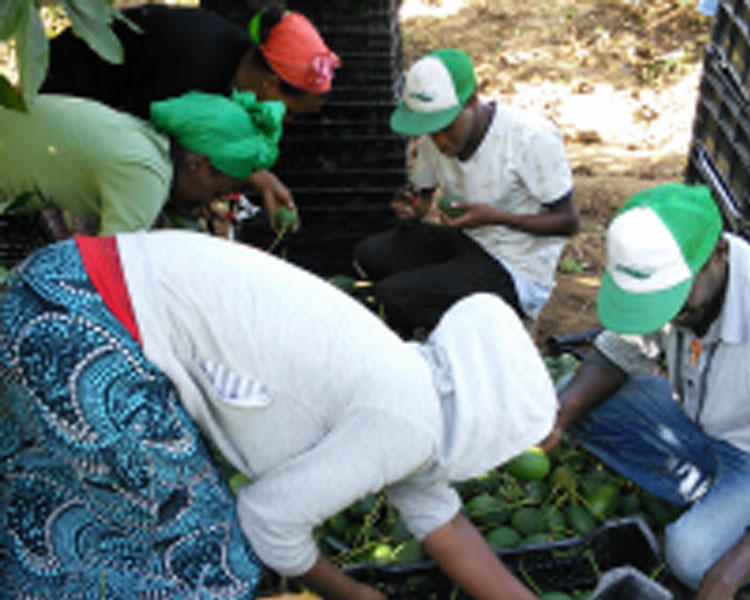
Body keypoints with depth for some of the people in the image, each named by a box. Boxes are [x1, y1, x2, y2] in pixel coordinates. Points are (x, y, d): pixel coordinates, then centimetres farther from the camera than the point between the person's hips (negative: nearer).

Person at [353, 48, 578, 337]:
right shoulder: (433, 140, -2)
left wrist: (496, 216, -28)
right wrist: (410, 209, -14)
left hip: (516, 272, -7)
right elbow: (421, 192, 12)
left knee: (393, 296, -22)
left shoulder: (533, 139, -20)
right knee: (370, 254, -15)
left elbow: (568, 222, -14)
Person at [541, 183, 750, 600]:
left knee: (693, 554, -30)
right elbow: (619, 354, -1)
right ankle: (709, 497, -6)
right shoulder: (662, 274, -18)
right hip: (693, 418, 6)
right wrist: (559, 415, -21)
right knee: (577, 400, -12)